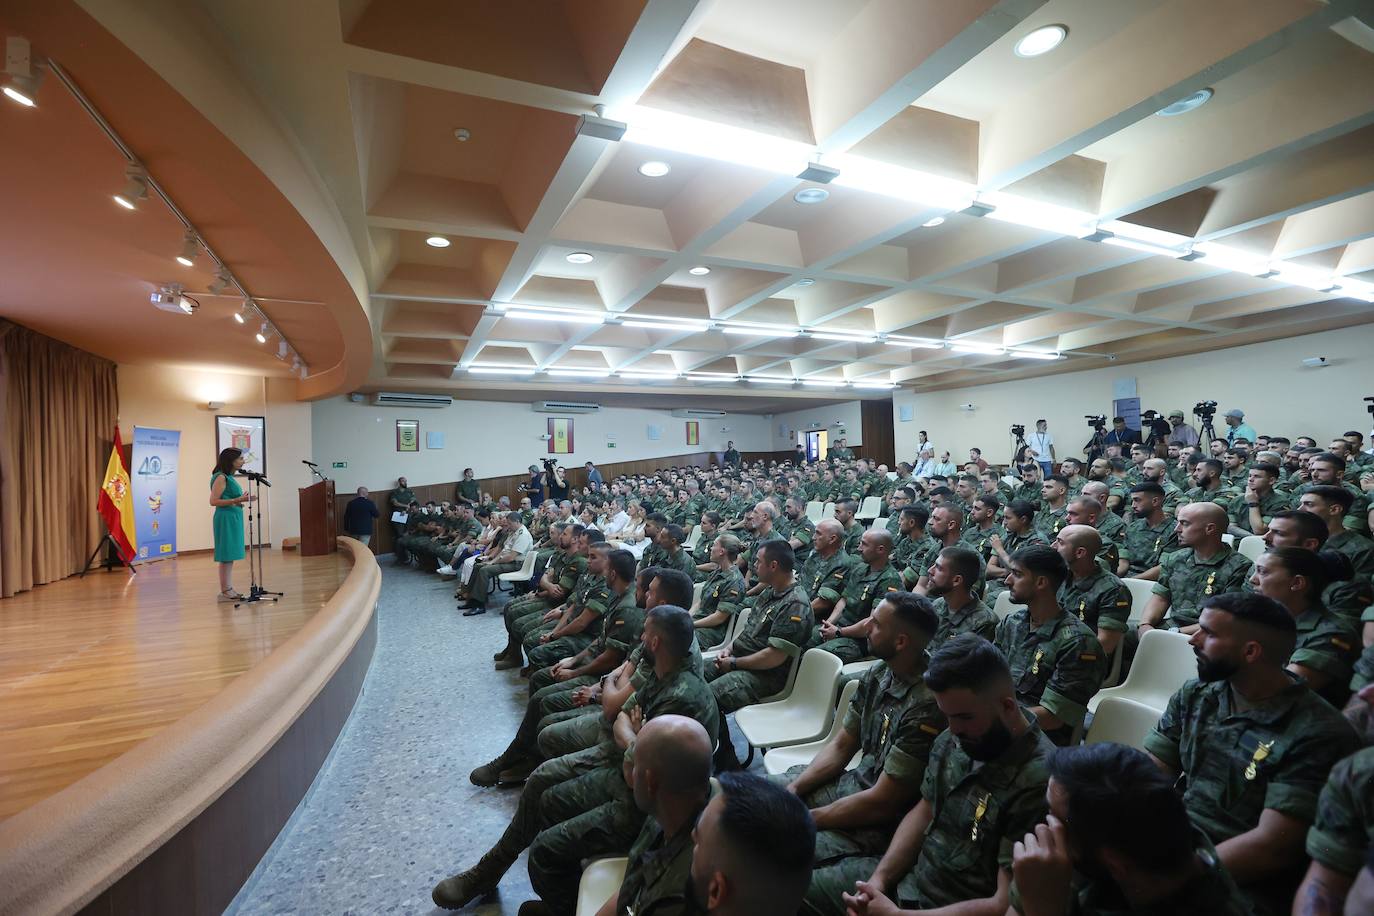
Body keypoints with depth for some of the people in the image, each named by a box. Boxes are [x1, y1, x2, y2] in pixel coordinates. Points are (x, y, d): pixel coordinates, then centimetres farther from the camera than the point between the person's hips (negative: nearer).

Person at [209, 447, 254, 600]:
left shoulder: (230, 477, 14)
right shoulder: (221, 477, -12)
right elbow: (213, 501, -18)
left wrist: (243, 499, 13)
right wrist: (237, 500, -22)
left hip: (234, 518, 9)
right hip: (226, 519, -9)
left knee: (230, 557, 11)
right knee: (226, 557, -5)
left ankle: (229, 590, 15)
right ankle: (225, 592, -1)